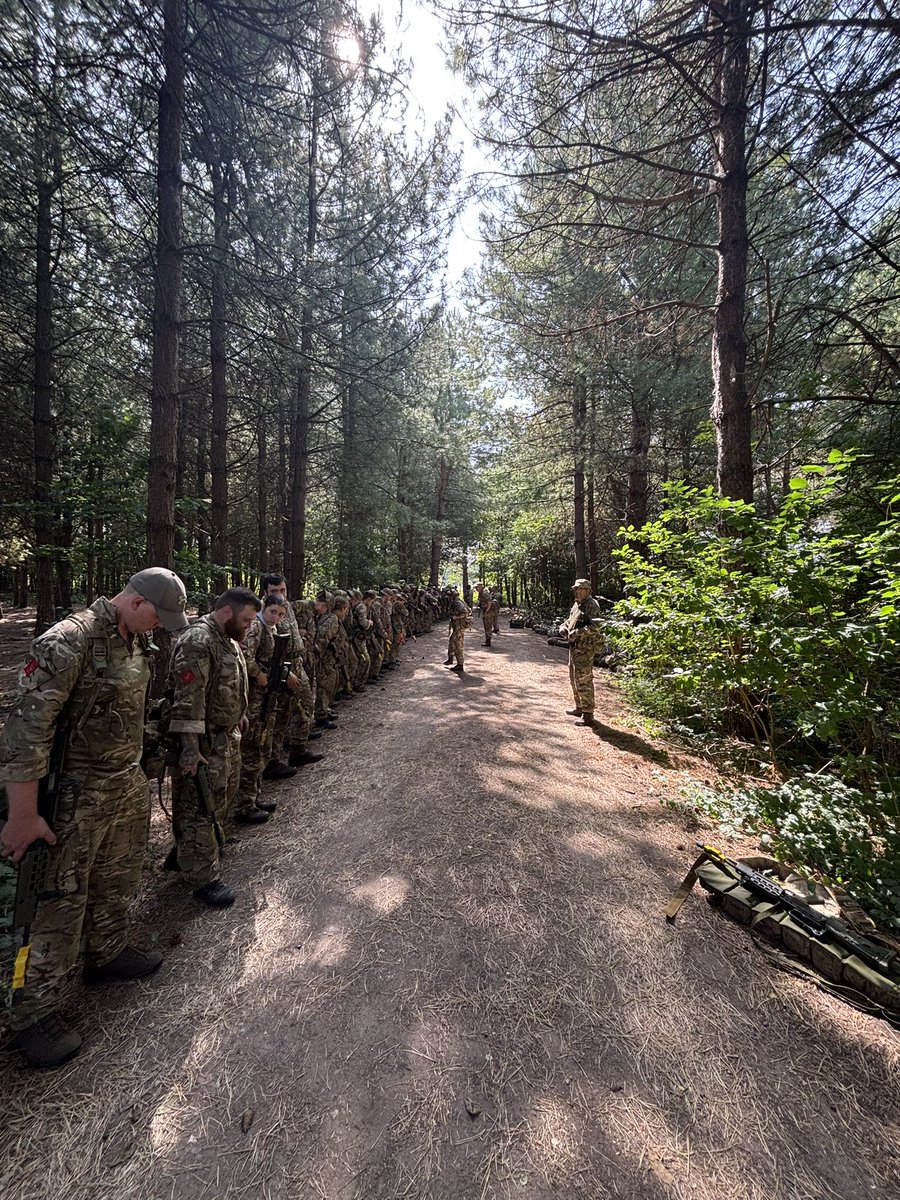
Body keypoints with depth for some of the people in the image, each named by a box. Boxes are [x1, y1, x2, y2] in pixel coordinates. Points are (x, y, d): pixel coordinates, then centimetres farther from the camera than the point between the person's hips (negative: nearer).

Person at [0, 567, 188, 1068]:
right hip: (77, 795, -7)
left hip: (129, 785, 7)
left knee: (118, 881, 23)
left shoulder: (139, 642, 2)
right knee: (62, 899, 9)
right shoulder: (67, 643, -23)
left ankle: (109, 953, 46)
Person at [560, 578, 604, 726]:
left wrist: (577, 632, -26)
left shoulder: (592, 605, -14)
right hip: (574, 647, 10)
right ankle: (579, 707, 33)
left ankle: (588, 714, 1)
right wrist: (564, 626, 6)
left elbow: (595, 626, -23)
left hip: (585, 648, -10)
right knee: (574, 678, 19)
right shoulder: (576, 604, 15)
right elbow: (570, 619, 27)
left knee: (584, 681, -7)